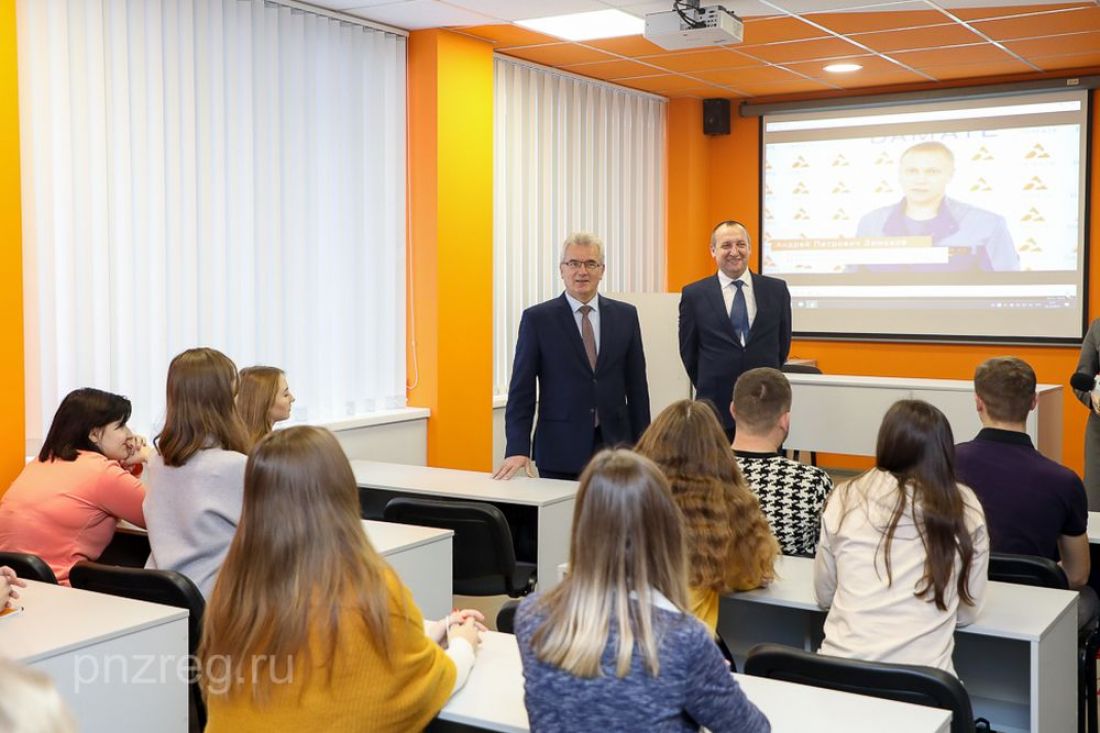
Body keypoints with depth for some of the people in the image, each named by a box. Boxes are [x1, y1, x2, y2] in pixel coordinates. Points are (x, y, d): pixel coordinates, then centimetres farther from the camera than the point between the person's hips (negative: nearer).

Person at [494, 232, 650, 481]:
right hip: (560, 451, -2)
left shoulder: (625, 315, 7)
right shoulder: (537, 318, -1)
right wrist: (518, 449, -13)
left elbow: (637, 386, 9)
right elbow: (521, 390, -3)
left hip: (614, 445, 2)